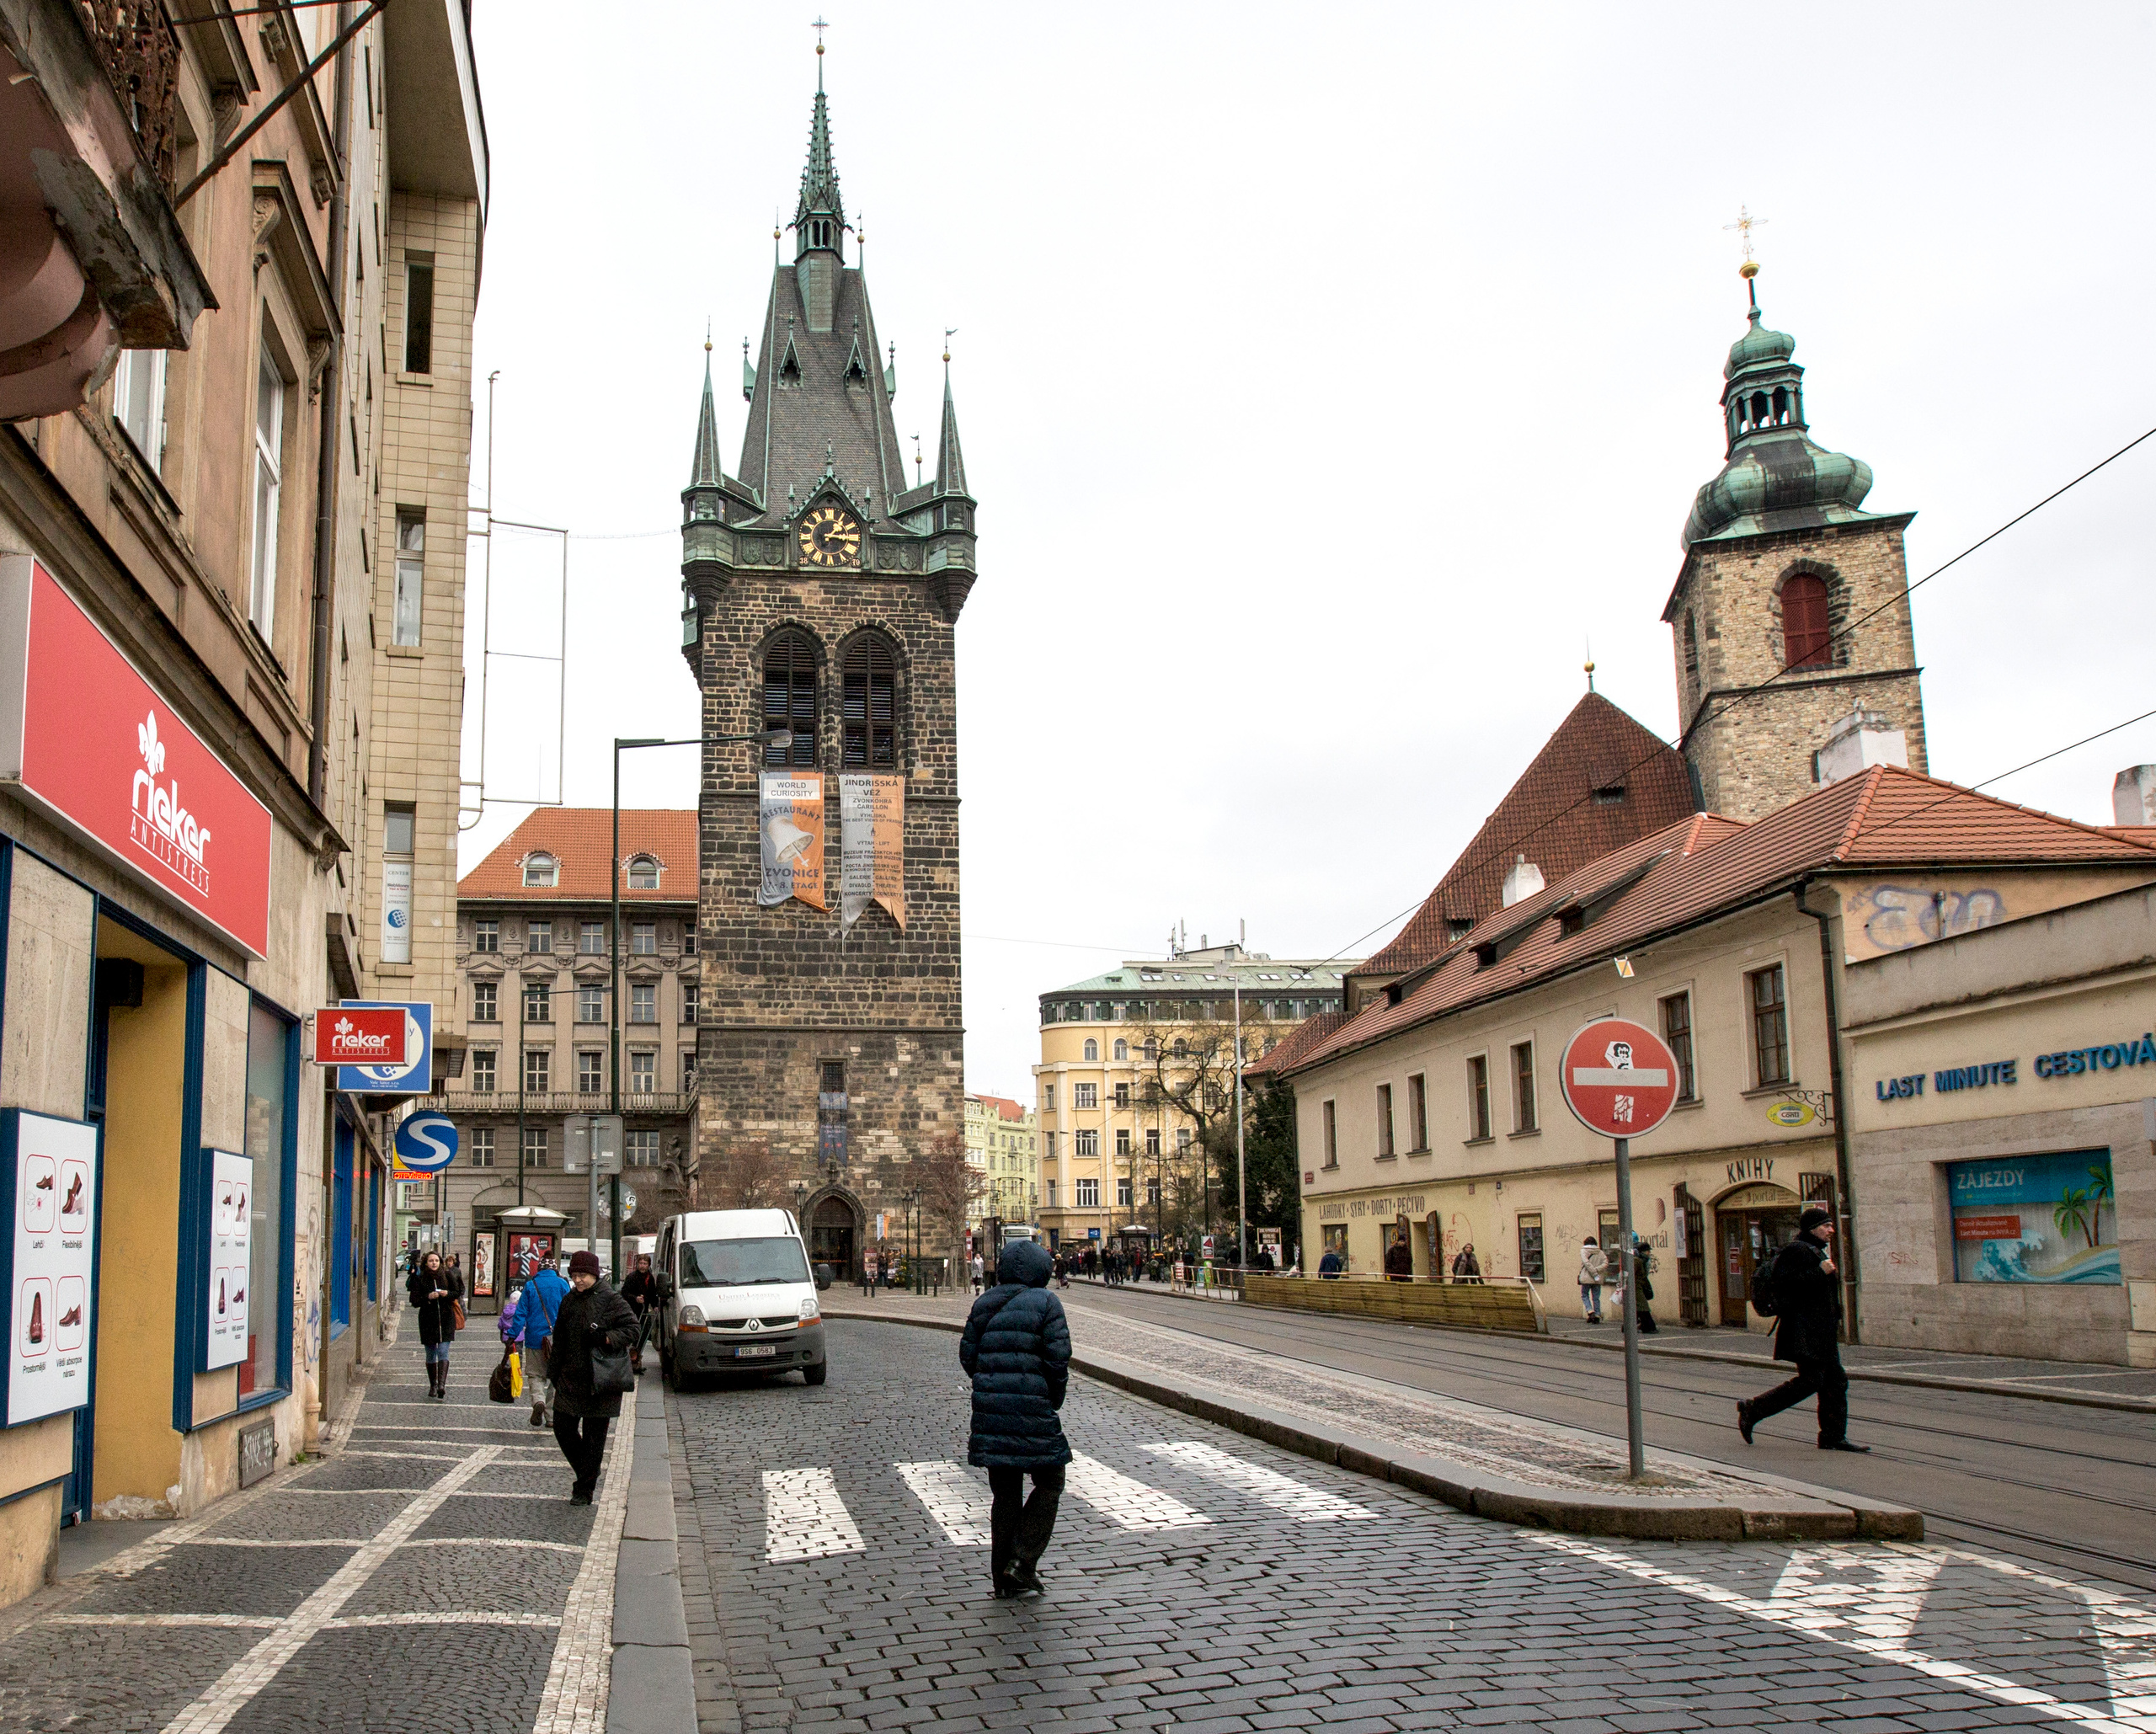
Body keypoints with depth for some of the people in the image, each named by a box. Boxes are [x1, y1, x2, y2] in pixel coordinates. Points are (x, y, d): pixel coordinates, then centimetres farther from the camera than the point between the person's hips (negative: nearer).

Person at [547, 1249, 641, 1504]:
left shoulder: (610, 1299, -7)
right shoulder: (569, 1300, 11)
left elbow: (632, 1329, -8)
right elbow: (560, 1340, 19)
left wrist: (607, 1338, -23)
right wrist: (553, 1371, 17)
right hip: (569, 1378, 6)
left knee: (593, 1436, 0)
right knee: (563, 1428, 6)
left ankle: (584, 1490, 8)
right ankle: (586, 1474, 26)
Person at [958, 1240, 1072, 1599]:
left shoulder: (983, 1305, 11)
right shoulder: (1044, 1302, -6)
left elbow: (967, 1356, 11)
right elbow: (1058, 1359, -11)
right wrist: (1054, 1400, 3)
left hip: (990, 1411, 6)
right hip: (1031, 1412, -6)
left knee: (1005, 1492, 14)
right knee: (1048, 1485, 10)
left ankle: (1004, 1579, 18)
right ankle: (1022, 1564, 0)